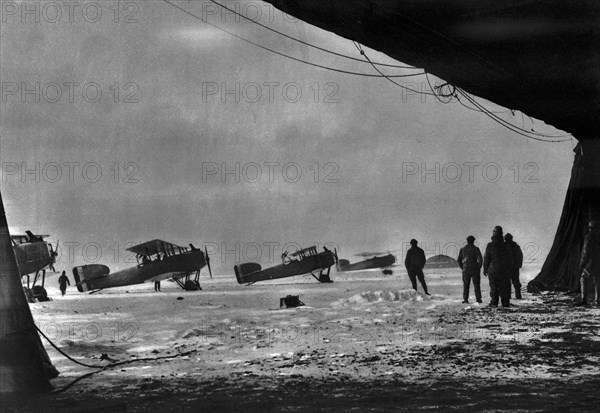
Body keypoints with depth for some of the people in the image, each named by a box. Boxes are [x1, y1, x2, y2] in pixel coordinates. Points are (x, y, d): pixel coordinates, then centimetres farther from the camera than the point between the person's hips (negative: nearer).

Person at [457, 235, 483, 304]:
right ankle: (478, 299, 2)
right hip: (475, 270, -2)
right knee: (476, 285, 6)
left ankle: (465, 299, 0)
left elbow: (459, 260, 6)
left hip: (466, 270, 2)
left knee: (466, 285, 8)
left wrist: (462, 268, 12)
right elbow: (480, 259, -13)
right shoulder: (476, 249, -6)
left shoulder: (462, 249, 5)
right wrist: (479, 267, -1)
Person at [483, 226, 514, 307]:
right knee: (504, 286, 6)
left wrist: (485, 270, 5)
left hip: (493, 270, -2)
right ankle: (506, 302, 4)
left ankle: (494, 302, 1)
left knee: (494, 286, 4)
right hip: (505, 270, 2)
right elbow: (510, 258, 4)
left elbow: (486, 259, -4)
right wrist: (509, 269, 13)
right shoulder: (505, 246, -1)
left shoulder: (490, 246, -8)